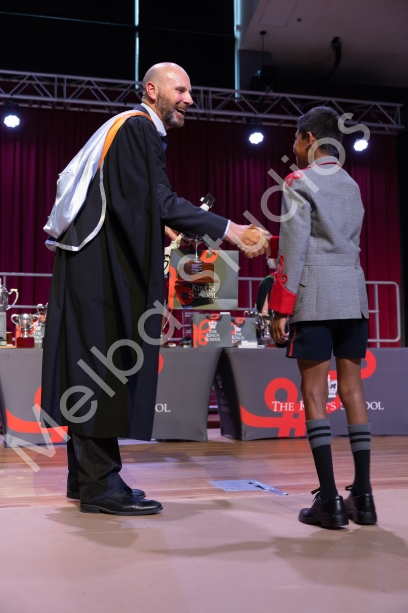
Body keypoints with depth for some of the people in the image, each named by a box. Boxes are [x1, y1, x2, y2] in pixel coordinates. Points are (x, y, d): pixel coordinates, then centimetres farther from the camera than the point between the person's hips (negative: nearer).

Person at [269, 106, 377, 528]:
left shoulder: (299, 181, -3)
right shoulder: (352, 185, 19)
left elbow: (293, 249, -10)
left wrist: (281, 308, -9)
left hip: (315, 299, -6)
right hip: (353, 296, 7)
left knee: (315, 393, -4)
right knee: (352, 390, 7)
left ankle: (330, 501, -5)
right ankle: (362, 497, 9)